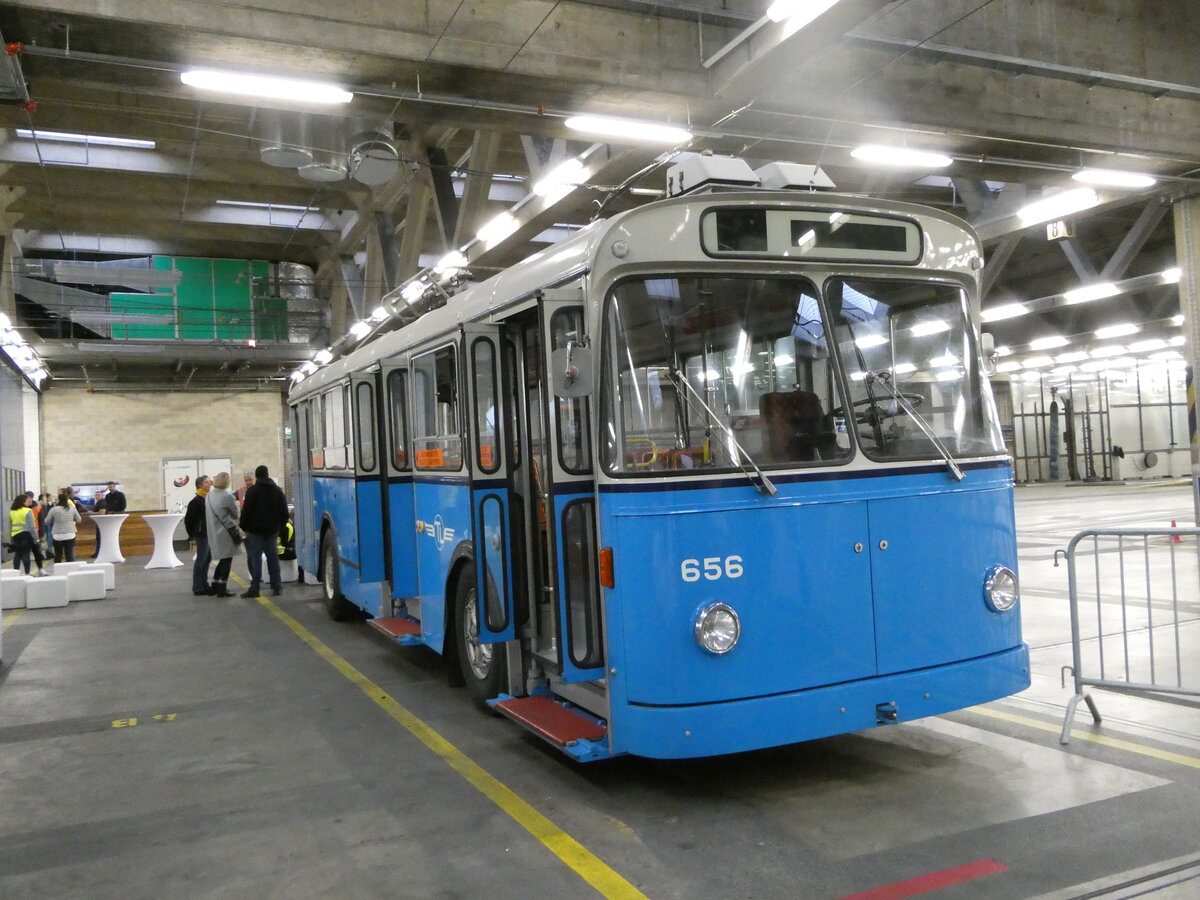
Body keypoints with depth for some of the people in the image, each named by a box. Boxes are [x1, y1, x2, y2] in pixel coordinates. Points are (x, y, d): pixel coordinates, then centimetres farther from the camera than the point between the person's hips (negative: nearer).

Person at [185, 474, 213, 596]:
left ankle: (204, 585, 22)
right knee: (201, 560, -3)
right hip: (201, 534, -8)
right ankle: (198, 587, 3)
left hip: (208, 534, 8)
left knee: (207, 558, 13)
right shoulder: (196, 501, -13)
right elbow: (188, 518, -13)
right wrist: (192, 534, -5)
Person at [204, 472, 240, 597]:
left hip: (212, 532, 7)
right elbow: (235, 514, -4)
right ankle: (221, 589, 3)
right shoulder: (227, 497, -14)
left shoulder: (208, 496, 6)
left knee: (223, 560, 18)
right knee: (227, 560, 3)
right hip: (226, 532, -7)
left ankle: (215, 586, 20)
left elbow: (208, 514, 12)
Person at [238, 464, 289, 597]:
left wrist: (244, 527, 1)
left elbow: (246, 511, -9)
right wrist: (280, 526, 16)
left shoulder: (252, 491, -7)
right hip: (272, 529, 4)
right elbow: (284, 511, 11)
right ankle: (277, 586, 7)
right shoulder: (277, 490, 9)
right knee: (273, 556, 8)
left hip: (256, 529, -4)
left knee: (255, 557, -2)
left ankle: (254, 588, -6)